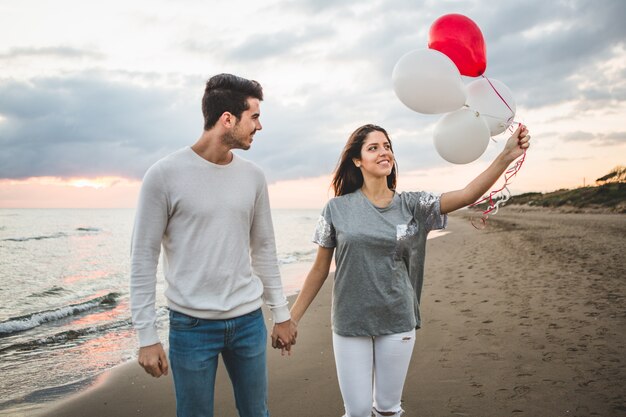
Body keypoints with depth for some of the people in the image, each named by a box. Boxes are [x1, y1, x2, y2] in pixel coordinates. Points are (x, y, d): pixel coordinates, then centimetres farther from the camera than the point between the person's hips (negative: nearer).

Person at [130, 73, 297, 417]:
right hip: (191, 324, -4)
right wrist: (147, 336, -9)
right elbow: (143, 259, -7)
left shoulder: (253, 177, 3)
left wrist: (281, 313, 11)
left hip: (248, 320, 4)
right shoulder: (164, 175, -10)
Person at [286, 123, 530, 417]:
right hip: (350, 324, -1)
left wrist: (506, 156, -27)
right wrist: (292, 318, 3)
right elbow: (320, 269, 1)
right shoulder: (337, 208, -4)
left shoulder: (412, 205, -1)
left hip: (398, 323, 2)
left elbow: (467, 195, -14)